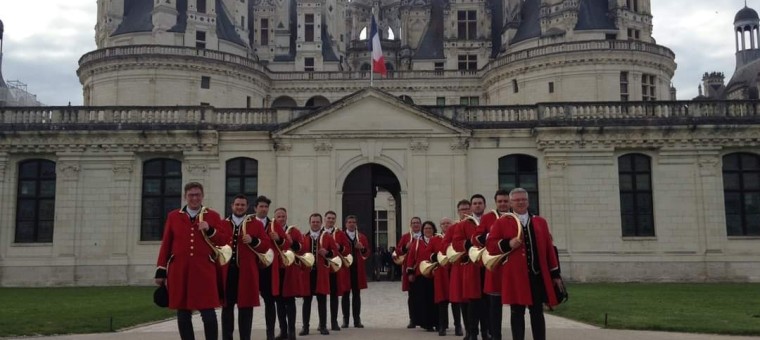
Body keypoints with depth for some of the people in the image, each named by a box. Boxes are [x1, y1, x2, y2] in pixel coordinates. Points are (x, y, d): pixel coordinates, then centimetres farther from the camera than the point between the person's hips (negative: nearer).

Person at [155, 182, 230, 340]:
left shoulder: (213, 216, 7)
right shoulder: (173, 216, 9)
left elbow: (225, 240, 2)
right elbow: (166, 245, 7)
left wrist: (209, 230, -14)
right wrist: (161, 270, 3)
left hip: (204, 271, -1)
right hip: (179, 272, 2)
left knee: (208, 313, -4)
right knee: (183, 313, 6)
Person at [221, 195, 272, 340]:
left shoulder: (257, 224, 8)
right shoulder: (222, 224, 11)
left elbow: (266, 245, 2)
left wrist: (253, 240, -15)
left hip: (246, 272, -1)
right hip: (227, 271, 1)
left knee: (246, 306, 2)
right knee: (227, 306, 6)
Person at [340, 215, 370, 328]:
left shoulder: (362, 237, 11)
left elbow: (367, 254, 9)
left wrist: (363, 248, -10)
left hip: (358, 269, 2)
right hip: (345, 269, -2)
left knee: (356, 294, 6)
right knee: (345, 294, 1)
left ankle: (357, 320, 9)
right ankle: (345, 320, 6)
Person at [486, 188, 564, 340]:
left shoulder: (540, 222, 12)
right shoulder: (501, 223, 3)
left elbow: (549, 249, 11)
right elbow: (490, 245, -2)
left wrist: (555, 274, 9)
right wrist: (508, 244, -18)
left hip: (538, 275, 3)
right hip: (515, 276, -3)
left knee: (537, 312, 7)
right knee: (517, 313, 2)